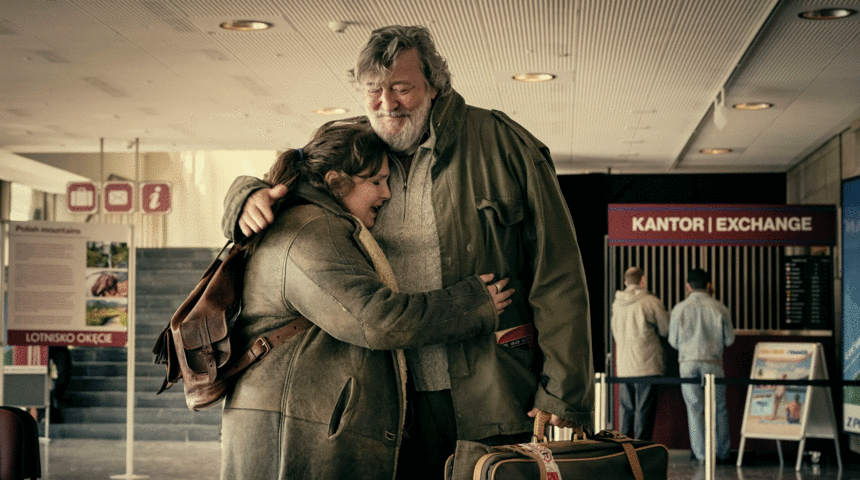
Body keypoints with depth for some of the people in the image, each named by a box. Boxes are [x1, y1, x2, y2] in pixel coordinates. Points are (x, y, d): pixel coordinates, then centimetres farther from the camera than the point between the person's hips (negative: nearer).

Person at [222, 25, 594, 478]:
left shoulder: (503, 145, -4)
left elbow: (557, 278, -5)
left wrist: (563, 395, -8)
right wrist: (248, 196, -6)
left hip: (493, 399, -3)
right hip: (397, 404, 3)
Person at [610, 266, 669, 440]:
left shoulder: (616, 303, 8)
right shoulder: (651, 302, -7)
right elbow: (666, 330, 2)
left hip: (623, 366, 5)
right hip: (646, 366, -5)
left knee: (627, 409, 11)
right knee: (644, 410, -2)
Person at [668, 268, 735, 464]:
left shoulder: (680, 309, -2)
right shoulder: (719, 308, -2)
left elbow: (673, 340, 4)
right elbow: (729, 339, 3)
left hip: (688, 362, 0)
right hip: (713, 362, 0)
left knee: (694, 408, 5)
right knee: (719, 408, 11)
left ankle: (701, 455, 4)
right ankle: (722, 453, 16)